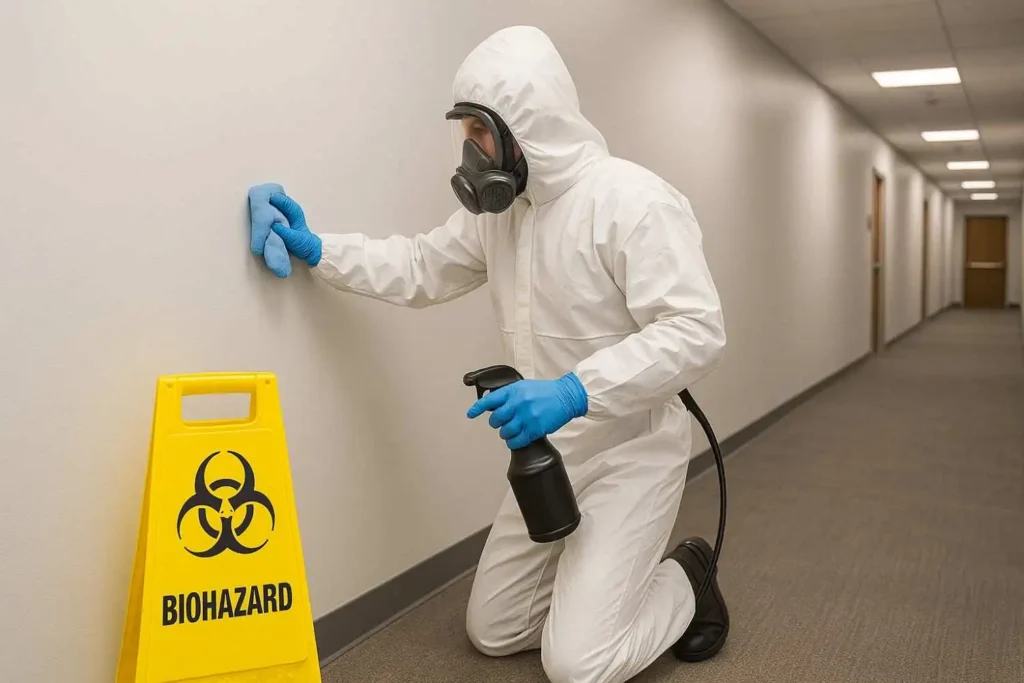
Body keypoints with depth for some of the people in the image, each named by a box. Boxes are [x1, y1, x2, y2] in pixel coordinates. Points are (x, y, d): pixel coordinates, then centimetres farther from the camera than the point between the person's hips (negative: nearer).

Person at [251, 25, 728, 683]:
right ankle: (615, 578, 32)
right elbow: (421, 269, 13)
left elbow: (695, 332, -27)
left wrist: (574, 391, -36)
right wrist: (317, 249, 4)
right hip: (552, 451, 8)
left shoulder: (631, 199, -22)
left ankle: (686, 582, 16)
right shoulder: (500, 207, 3)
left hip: (632, 452, -8)